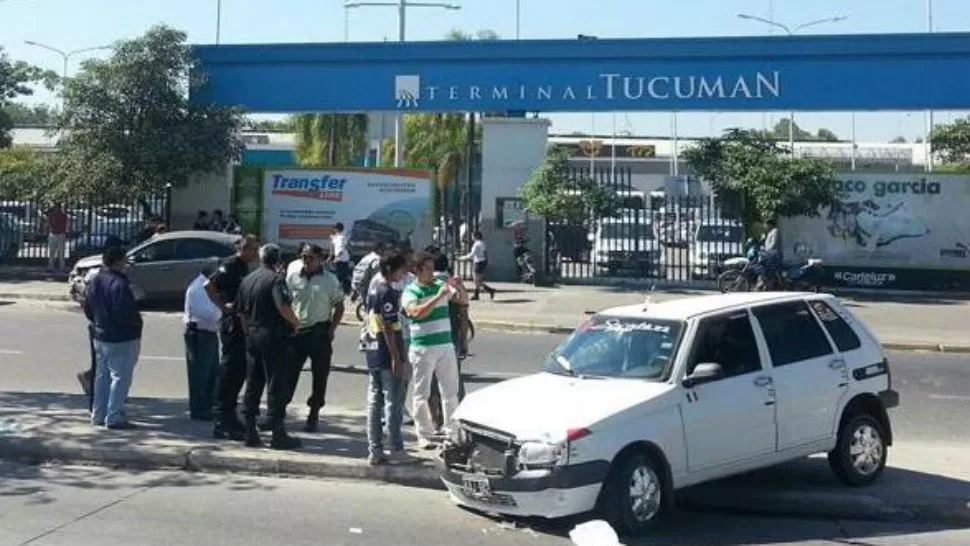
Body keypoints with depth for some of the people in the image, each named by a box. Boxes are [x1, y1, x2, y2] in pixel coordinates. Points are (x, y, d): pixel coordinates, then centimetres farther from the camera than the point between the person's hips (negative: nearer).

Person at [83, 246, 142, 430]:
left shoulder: (96, 280, 9)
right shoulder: (119, 284, -21)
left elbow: (88, 308, 15)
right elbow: (124, 312, -27)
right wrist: (137, 320, -9)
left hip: (101, 337, 9)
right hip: (121, 338, -9)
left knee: (102, 376, 16)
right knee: (120, 377, -3)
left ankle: (98, 415, 23)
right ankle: (114, 417, -3)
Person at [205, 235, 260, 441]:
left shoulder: (243, 268, 16)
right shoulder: (230, 265, -11)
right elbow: (209, 285, -20)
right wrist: (223, 306, -18)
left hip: (241, 325, 9)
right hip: (231, 324, -9)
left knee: (239, 370, 13)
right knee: (229, 371, -6)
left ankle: (227, 418, 22)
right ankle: (223, 423, -2)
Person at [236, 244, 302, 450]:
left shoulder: (247, 280, 11)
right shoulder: (276, 279, -12)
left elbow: (240, 309, 15)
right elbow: (283, 307, -23)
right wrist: (295, 323, -7)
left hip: (251, 336, 7)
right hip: (273, 336, -7)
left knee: (252, 385, 12)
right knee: (276, 386, -2)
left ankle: (250, 433, 15)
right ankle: (278, 434, 0)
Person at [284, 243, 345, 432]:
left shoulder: (330, 280, -1)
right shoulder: (293, 275, 4)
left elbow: (339, 306, 2)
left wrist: (331, 330, -6)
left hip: (319, 333, -1)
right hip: (296, 332, 1)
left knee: (320, 376, 4)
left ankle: (314, 415, 16)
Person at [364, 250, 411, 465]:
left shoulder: (373, 291, 13)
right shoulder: (389, 293, -15)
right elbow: (389, 328, -19)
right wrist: (396, 359, -19)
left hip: (373, 353, 9)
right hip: (388, 355, -9)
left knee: (374, 402, 8)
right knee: (394, 403, 0)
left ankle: (374, 451, 11)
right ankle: (396, 449, 6)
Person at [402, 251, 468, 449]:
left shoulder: (441, 285, 8)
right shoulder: (410, 292, -6)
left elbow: (463, 300, 11)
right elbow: (416, 312, -24)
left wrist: (459, 287, -9)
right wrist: (438, 296, -28)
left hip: (446, 345, 5)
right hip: (422, 349, -5)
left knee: (451, 391, 10)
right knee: (422, 393, 3)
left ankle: (451, 429, 22)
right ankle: (424, 434, 11)